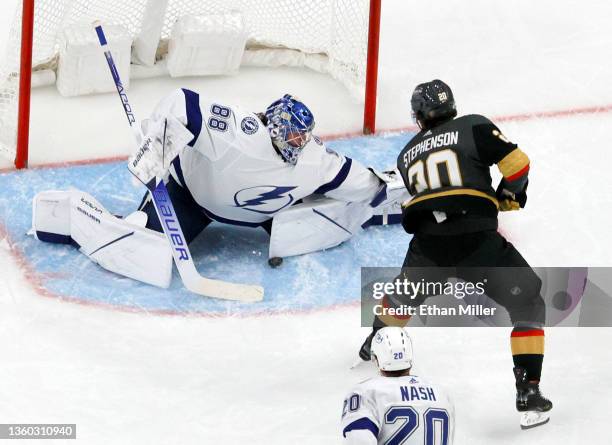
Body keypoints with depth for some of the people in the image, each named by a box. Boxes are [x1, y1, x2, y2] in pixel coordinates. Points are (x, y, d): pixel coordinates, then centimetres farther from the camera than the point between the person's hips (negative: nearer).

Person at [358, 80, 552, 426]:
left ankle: (376, 343, 57)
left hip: (427, 244, 4)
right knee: (529, 305, 10)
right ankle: (528, 388, 0)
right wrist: (508, 196, 20)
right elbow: (517, 163, -1)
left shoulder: (407, 154, 23)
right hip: (476, 238, -4)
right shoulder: (474, 127, 8)